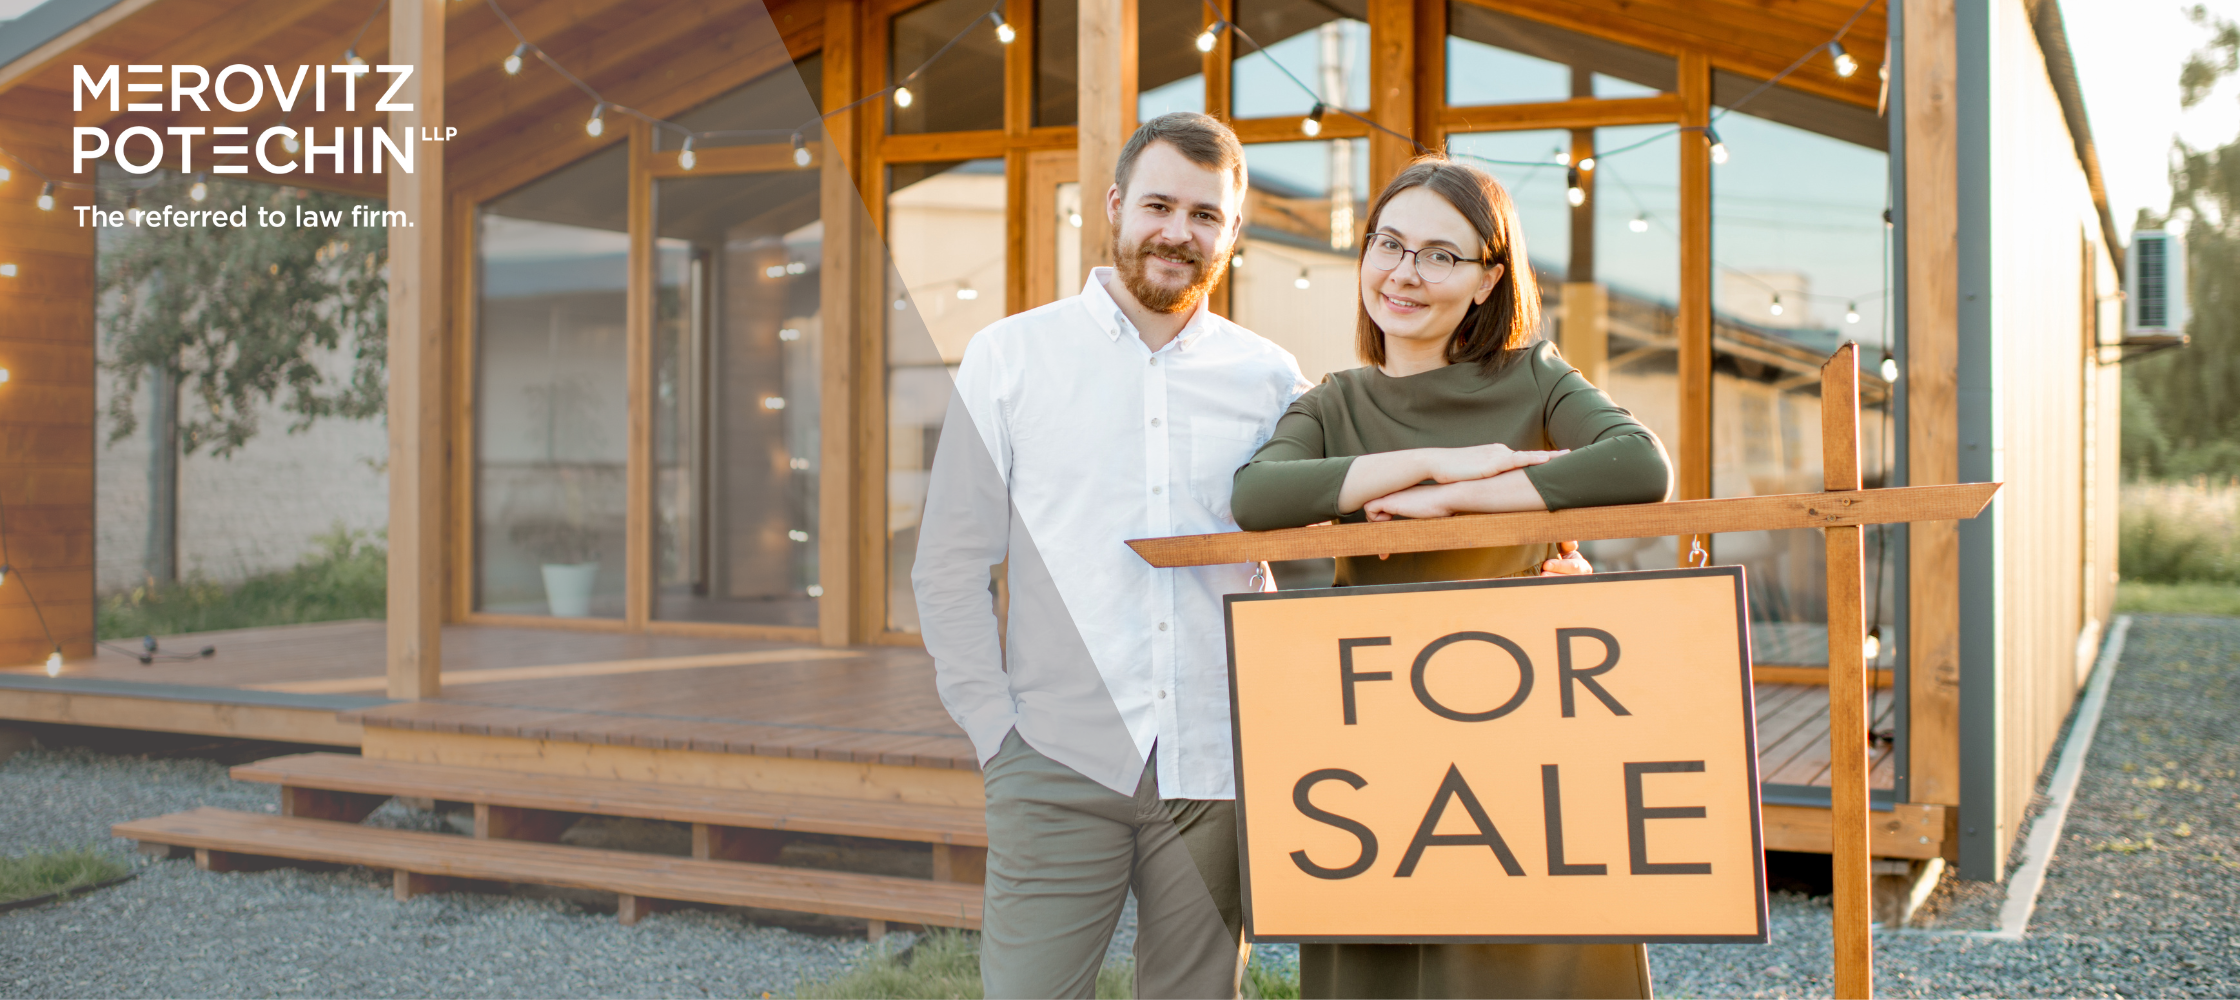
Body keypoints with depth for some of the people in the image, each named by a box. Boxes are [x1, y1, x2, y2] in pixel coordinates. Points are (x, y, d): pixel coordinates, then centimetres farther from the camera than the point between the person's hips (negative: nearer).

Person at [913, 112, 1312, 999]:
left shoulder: (1270, 380, 8)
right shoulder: (1010, 357, 4)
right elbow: (950, 569, 3)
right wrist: (996, 732, -3)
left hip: (1215, 774, 2)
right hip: (1057, 769, -1)